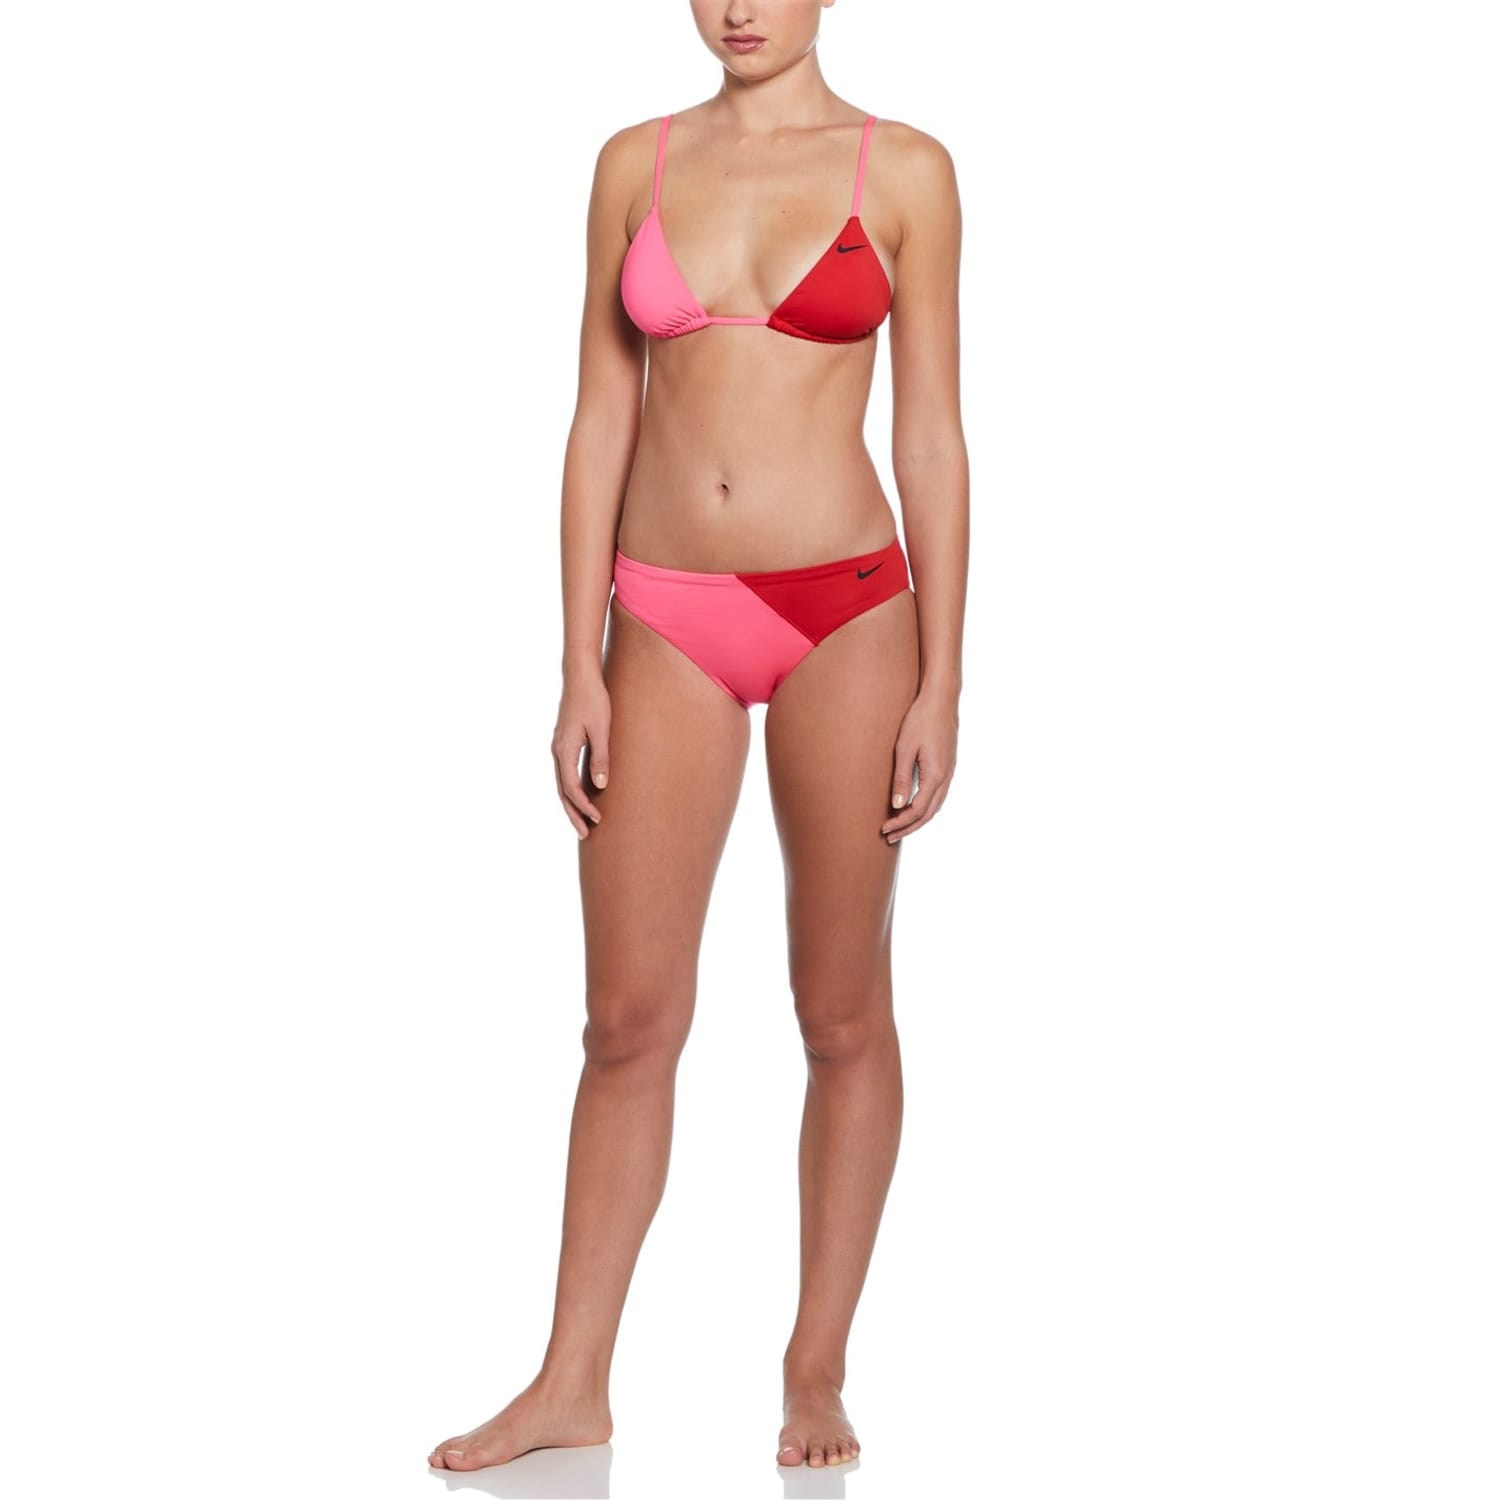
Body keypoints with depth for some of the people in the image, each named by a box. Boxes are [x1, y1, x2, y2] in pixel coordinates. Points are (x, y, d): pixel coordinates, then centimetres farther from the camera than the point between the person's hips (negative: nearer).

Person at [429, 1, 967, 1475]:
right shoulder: (635, 165, 6)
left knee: (841, 1012, 6)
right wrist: (579, 667, 0)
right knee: (628, 1019, 4)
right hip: (668, 626, 2)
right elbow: (599, 425, 6)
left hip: (844, 614, -2)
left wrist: (939, 685, -5)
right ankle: (571, 1382, 14)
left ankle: (818, 1368, 19)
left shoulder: (903, 170, 0)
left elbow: (932, 441, -1)